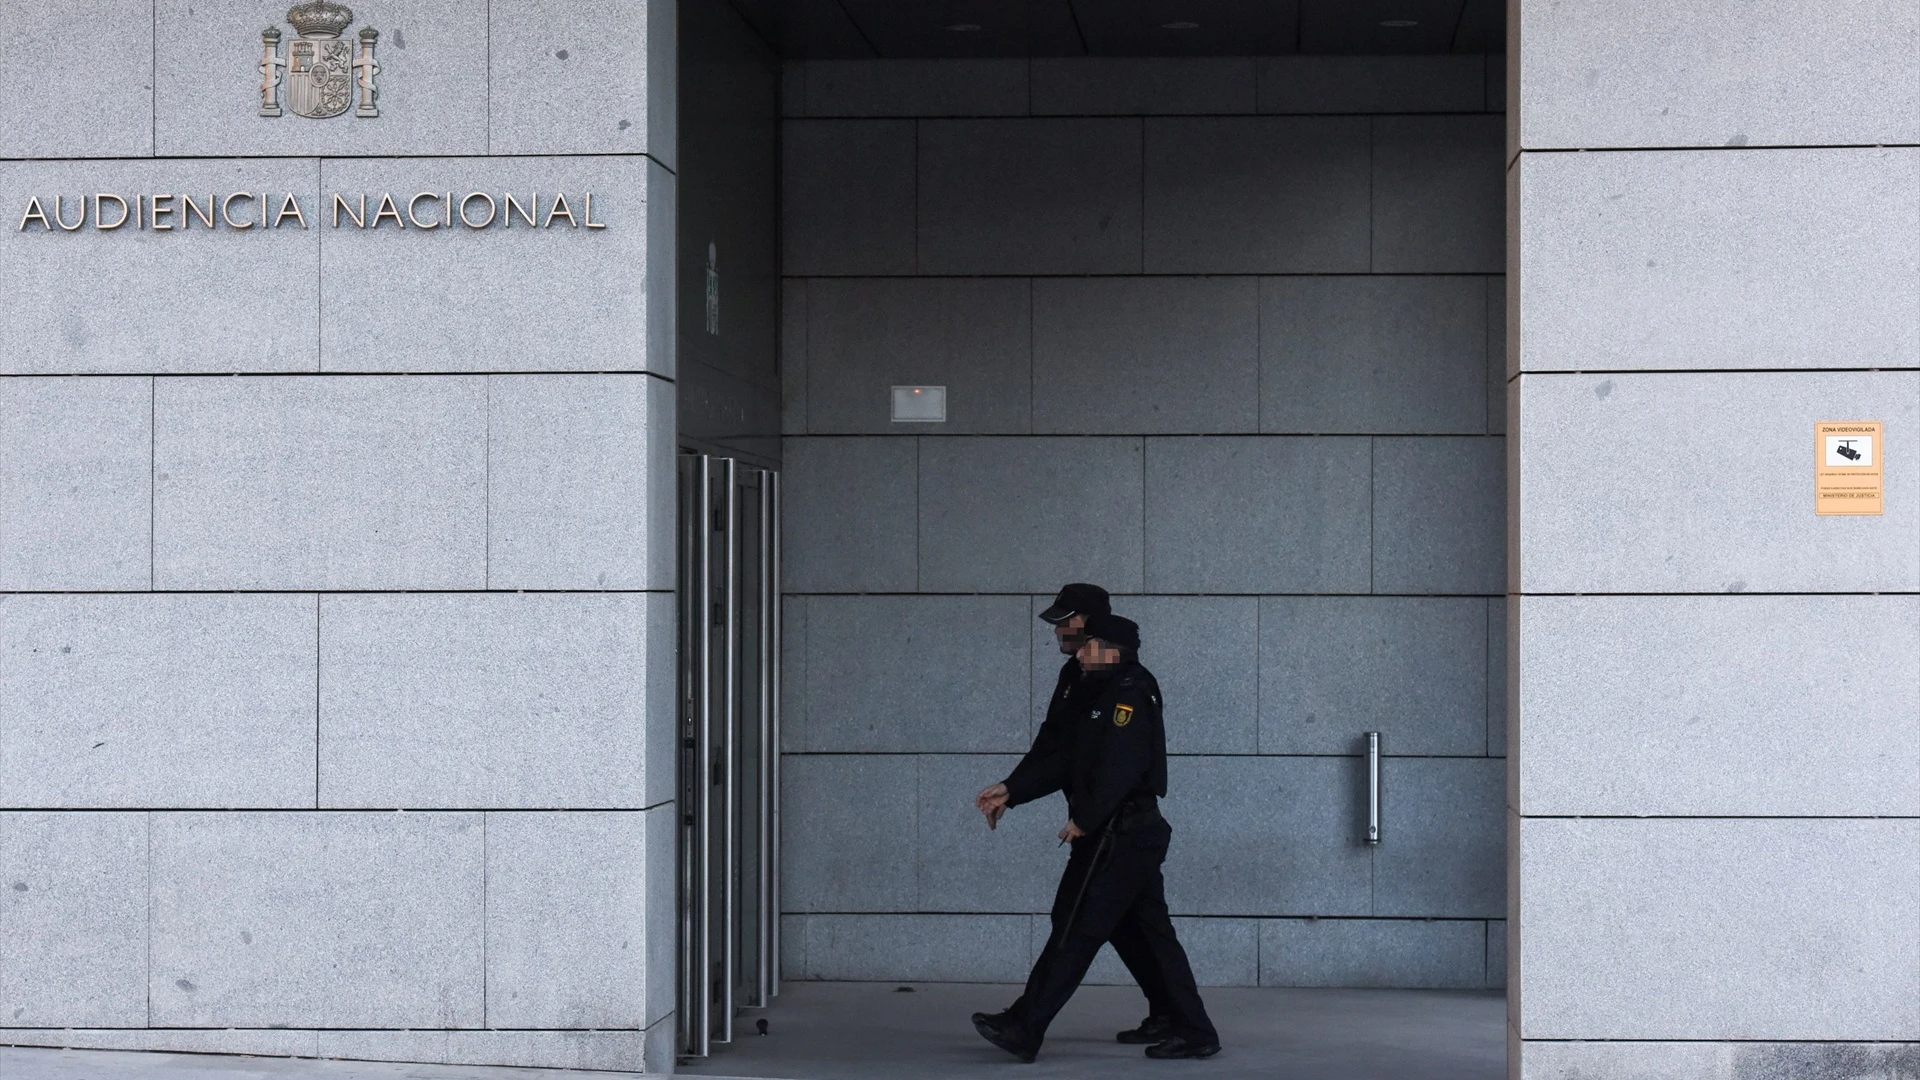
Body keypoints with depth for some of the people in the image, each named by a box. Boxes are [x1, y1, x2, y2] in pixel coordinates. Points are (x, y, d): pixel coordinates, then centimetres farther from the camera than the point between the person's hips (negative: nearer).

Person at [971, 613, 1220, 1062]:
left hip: (1116, 837, -10)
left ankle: (1023, 1028, -6)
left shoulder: (1128, 697, -13)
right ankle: (1193, 1032, 11)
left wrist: (1085, 819, -18)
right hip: (1139, 834, 10)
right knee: (1152, 935, 10)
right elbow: (1062, 762, 19)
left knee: (1075, 932, -7)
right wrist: (1011, 790, 11)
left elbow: (1119, 769, -22)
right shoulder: (1097, 698, 19)